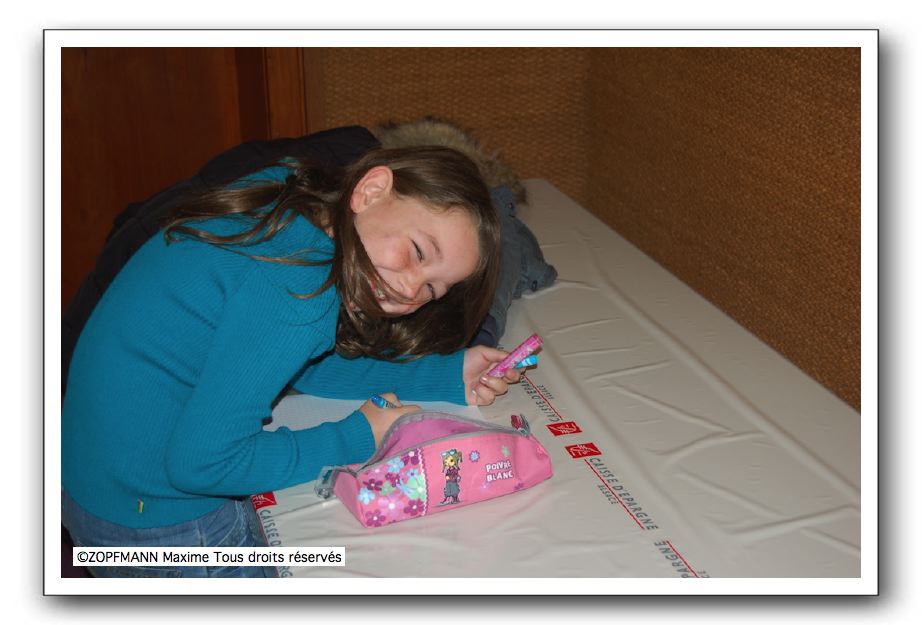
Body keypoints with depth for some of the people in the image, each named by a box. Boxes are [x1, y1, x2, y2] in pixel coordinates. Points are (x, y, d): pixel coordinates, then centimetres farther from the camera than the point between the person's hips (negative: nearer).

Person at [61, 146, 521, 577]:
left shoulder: (286, 194, -4)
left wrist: (449, 376, 1)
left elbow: (305, 366, 6)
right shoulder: (299, 287, -30)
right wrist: (357, 440, -17)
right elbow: (200, 462, -28)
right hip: (160, 525, -8)